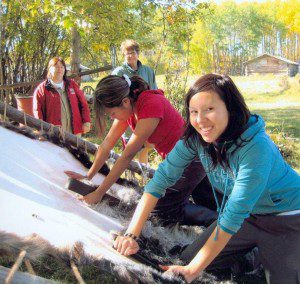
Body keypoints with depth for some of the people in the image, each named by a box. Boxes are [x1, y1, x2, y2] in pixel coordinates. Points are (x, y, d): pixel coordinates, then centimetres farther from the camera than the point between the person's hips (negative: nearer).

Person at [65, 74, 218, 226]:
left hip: (191, 158, -9)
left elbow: (128, 155, -31)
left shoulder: (151, 105, -33)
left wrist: (99, 193, -26)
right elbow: (108, 143, -2)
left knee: (161, 210, -9)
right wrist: (88, 176, -1)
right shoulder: (128, 105, -6)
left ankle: (217, 218, -3)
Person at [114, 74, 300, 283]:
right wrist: (131, 234, -25)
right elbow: (161, 179, -16)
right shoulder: (195, 137, -17)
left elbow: (233, 215, -33)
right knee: (188, 259, -1)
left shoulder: (256, 148, -33)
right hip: (246, 216, 5)